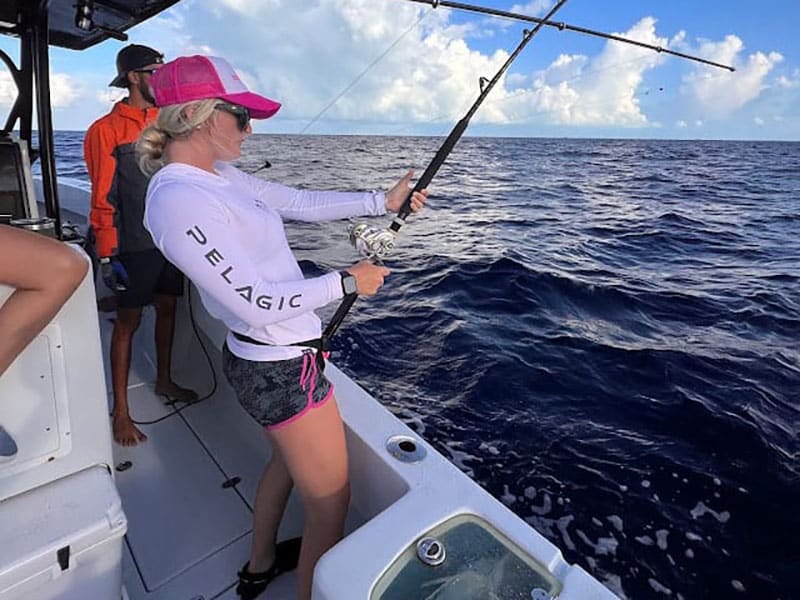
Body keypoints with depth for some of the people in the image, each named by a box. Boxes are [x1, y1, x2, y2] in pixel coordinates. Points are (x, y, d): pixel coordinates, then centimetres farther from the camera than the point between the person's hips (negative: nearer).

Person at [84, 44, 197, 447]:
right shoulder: (107, 130, -6)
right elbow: (103, 199, -9)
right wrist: (108, 255, -12)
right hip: (135, 245, -5)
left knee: (167, 308, 15)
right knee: (128, 320, 2)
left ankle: (164, 381, 35)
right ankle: (120, 410, 15)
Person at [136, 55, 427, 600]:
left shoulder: (218, 177, 6)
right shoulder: (178, 199, -23)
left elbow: (301, 202, 9)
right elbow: (257, 305, -25)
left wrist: (382, 201, 6)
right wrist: (347, 281, -14)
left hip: (274, 356, 11)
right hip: (282, 367, -10)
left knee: (288, 458, 31)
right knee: (330, 500, 9)